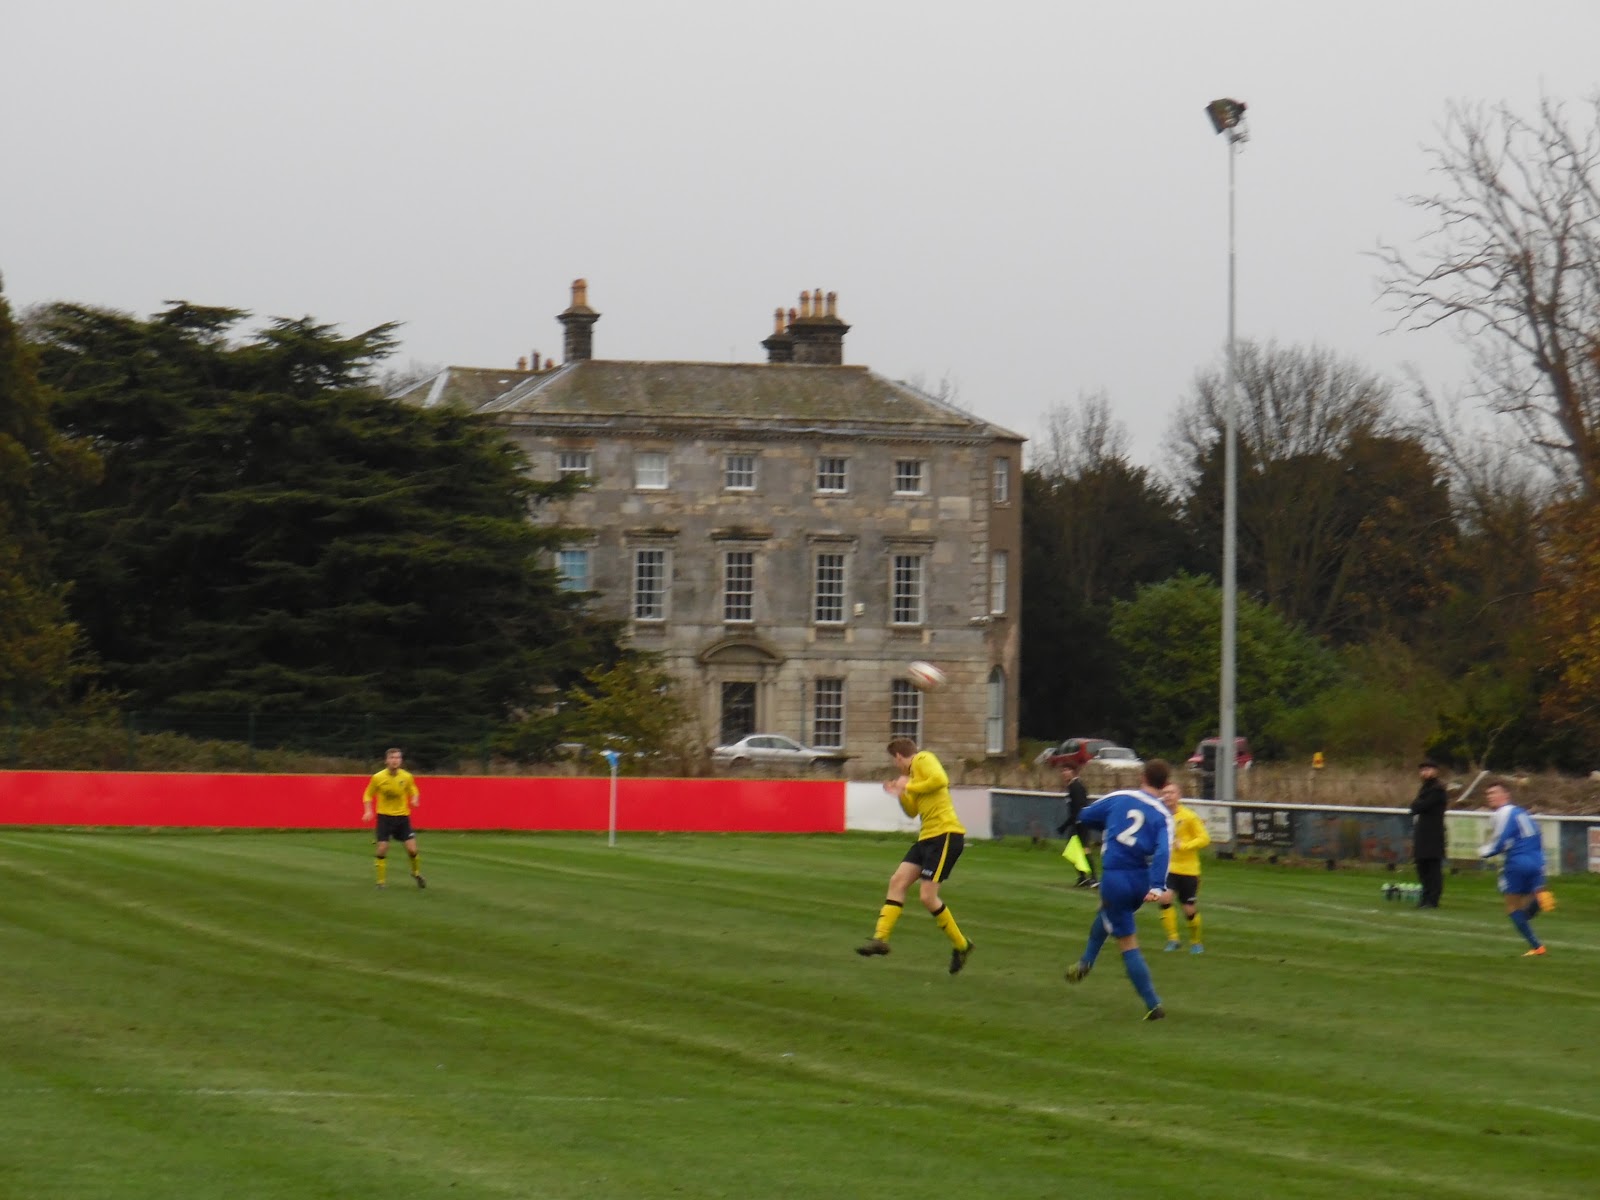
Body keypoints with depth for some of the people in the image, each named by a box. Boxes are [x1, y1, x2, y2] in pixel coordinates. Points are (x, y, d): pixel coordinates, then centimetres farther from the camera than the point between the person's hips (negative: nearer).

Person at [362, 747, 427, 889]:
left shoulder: (407, 777, -5)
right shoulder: (378, 778, -9)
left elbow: (414, 791, 12)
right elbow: (368, 795, 4)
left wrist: (415, 799, -10)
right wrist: (368, 811, -10)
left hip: (402, 816, 1)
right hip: (384, 816, -1)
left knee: (412, 849, -5)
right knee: (382, 848, -8)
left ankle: (416, 873, 23)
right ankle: (381, 880, 7)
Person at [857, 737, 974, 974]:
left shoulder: (923, 759, -5)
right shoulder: (913, 773, 22)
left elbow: (940, 780, -24)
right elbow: (912, 811, 29)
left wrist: (909, 786, -11)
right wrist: (900, 794, 12)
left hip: (945, 834, -10)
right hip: (927, 836, 10)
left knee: (927, 896, -10)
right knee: (897, 881, 5)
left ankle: (961, 945, 5)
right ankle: (880, 938, 5)